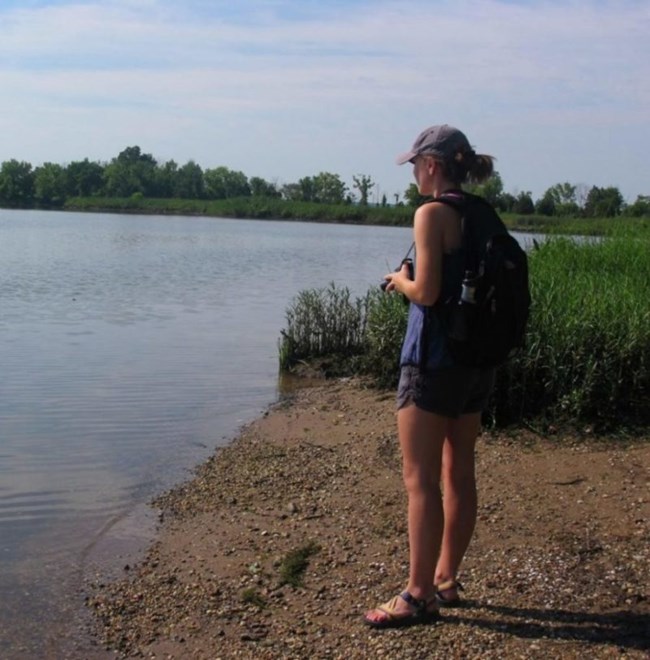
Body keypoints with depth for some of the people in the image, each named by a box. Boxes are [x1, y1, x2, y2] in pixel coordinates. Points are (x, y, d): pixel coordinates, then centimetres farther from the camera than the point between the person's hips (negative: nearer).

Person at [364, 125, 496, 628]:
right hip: (478, 359, 8)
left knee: (421, 479, -1)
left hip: (434, 359, -8)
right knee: (459, 473, 14)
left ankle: (419, 596, 6)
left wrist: (399, 280, 1)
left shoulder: (433, 214, -13)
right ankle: (446, 580, 27)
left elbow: (426, 293, -19)